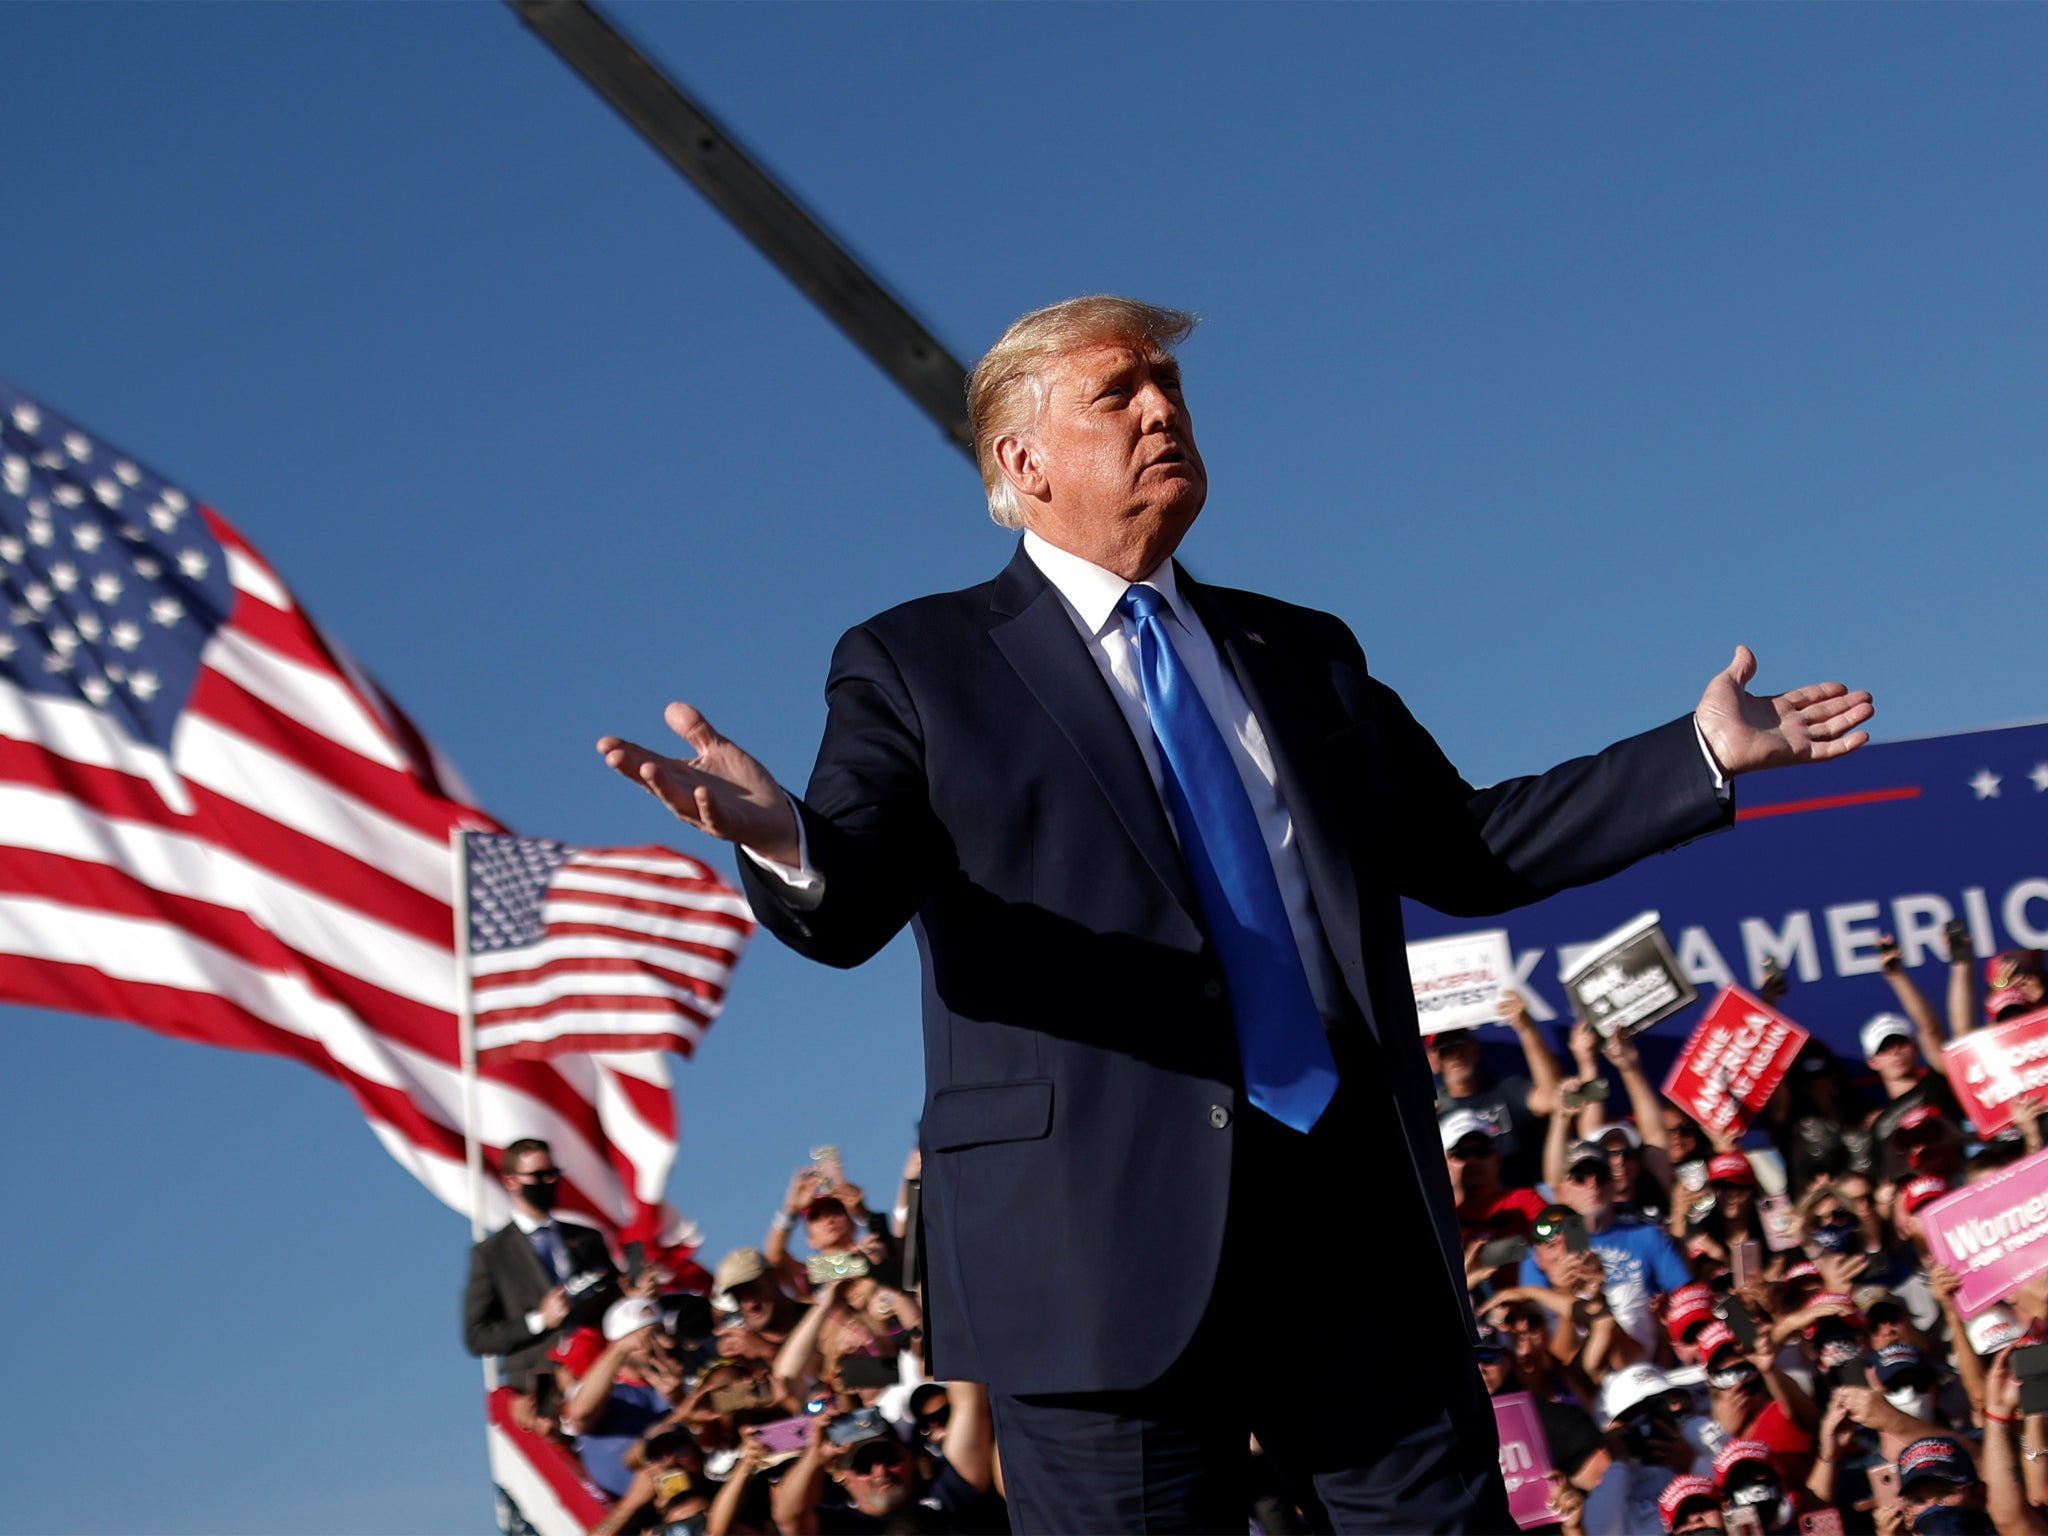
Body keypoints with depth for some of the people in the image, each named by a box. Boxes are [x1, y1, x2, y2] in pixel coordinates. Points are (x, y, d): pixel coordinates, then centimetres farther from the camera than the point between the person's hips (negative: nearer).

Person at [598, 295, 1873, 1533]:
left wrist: (1702, 756, 15)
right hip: (1110, 1241, -4)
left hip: (1361, 1213, 4)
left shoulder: (1302, 653, 21)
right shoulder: (919, 666, 6)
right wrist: (790, 847, -32)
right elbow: (848, 911, -7)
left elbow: (1464, 850, 21)